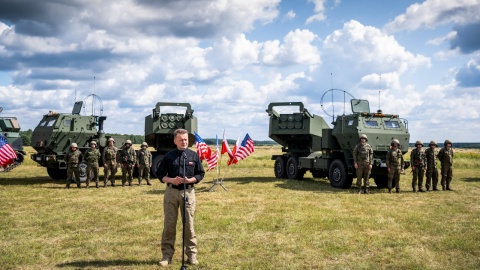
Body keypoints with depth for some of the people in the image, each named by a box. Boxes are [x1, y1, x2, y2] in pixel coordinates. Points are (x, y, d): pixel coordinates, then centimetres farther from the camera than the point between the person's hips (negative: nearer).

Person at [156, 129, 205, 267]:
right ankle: (167, 255, 12)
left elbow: (200, 174, 6)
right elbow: (160, 174, 6)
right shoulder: (169, 156, 3)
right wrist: (171, 180, -12)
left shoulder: (194, 155, 3)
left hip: (188, 192, 0)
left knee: (189, 224, 4)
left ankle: (191, 254, 13)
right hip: (171, 192, 1)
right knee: (169, 225, 4)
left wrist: (190, 180, -13)